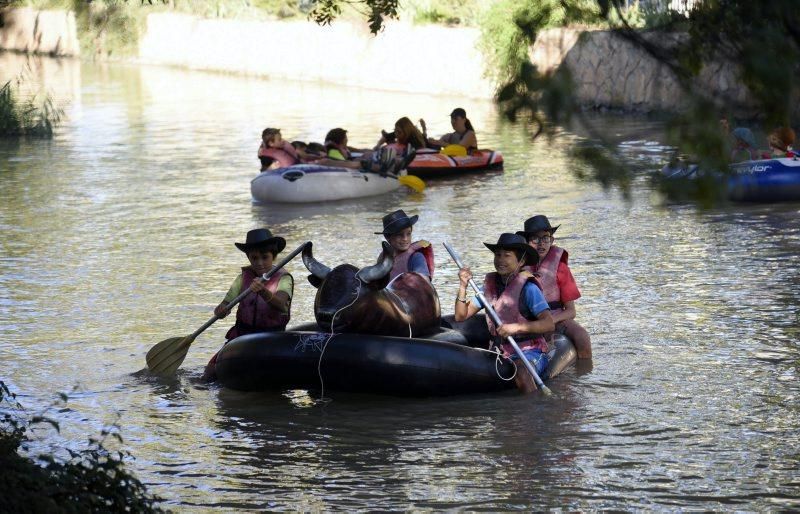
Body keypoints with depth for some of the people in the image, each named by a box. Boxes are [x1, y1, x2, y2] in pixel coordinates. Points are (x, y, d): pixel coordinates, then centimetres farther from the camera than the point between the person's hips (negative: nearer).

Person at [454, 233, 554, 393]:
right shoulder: (490, 285, 7)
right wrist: (463, 286, -5)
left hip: (530, 351, -6)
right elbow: (461, 316, 8)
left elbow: (549, 324, -20)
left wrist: (517, 327, -32)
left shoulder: (528, 288, -11)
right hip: (501, 353, 6)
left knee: (521, 374, -37)